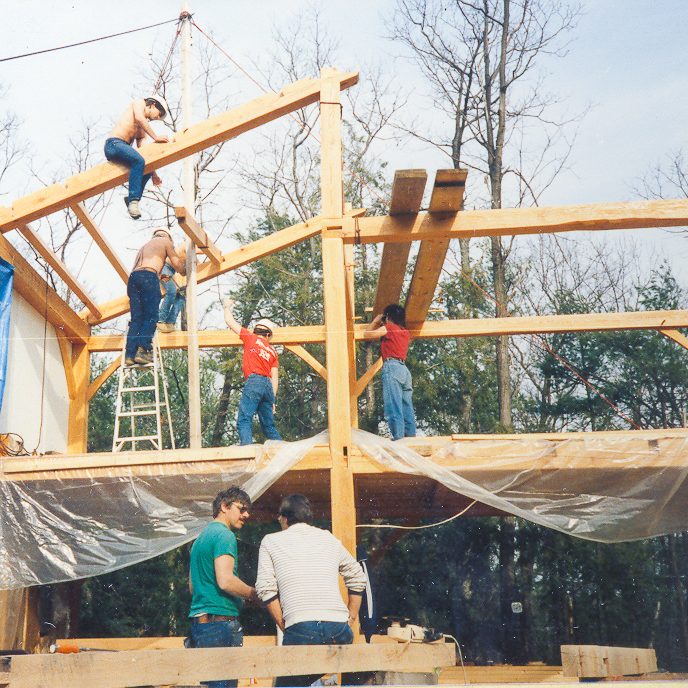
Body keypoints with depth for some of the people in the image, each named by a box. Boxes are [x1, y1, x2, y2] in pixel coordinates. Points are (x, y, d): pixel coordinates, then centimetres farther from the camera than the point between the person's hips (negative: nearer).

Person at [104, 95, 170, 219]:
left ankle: (132, 199, 16)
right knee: (139, 161, -32)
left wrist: (153, 173, 15)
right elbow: (139, 118, -15)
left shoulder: (143, 127, 26)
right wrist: (155, 137, -19)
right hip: (114, 143, -10)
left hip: (122, 147, 10)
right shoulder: (139, 102, 7)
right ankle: (133, 200, -36)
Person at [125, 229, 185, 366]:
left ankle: (130, 355, -14)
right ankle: (143, 350, -26)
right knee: (151, 317, -9)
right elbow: (178, 267, 14)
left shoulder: (145, 245, 36)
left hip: (133, 277, 6)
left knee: (136, 319, 0)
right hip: (149, 277, -6)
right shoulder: (166, 242, 17)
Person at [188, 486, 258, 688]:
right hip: (221, 623, -10)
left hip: (198, 622, 10)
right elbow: (225, 581, -21)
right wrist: (254, 594, -6)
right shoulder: (224, 535, -8)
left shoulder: (201, 537, 22)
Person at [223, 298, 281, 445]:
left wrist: (227, 306, 34)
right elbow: (275, 378, 14)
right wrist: (273, 400, 16)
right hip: (268, 386, 6)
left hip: (254, 381, -5)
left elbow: (229, 321, 15)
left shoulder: (251, 338, 10)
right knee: (269, 425, 12)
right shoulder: (273, 352, 21)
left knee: (244, 420, -14)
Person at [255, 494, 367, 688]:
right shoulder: (329, 539, 21)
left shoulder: (271, 541, 13)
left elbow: (266, 588, 3)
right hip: (339, 628, 3)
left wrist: (285, 626, 7)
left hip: (301, 629, -3)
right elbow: (358, 578, 23)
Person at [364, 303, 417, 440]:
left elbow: (368, 334, 12)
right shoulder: (406, 333, 21)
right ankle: (411, 437, 2)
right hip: (404, 369, 7)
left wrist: (376, 321, 25)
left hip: (391, 367, -7)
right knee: (407, 408, 5)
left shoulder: (388, 328, 2)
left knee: (394, 408, -13)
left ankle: (398, 438, -21)